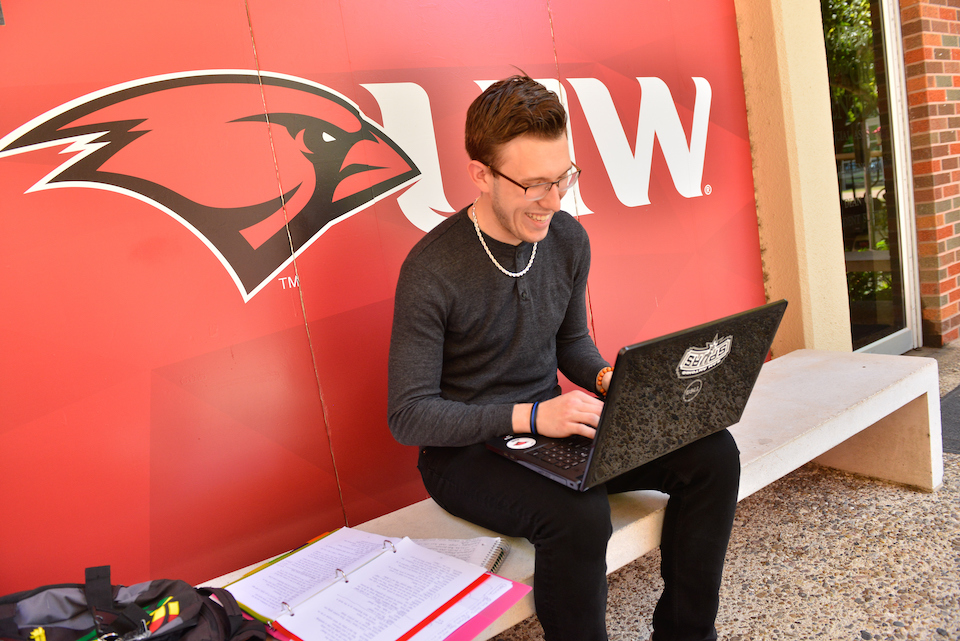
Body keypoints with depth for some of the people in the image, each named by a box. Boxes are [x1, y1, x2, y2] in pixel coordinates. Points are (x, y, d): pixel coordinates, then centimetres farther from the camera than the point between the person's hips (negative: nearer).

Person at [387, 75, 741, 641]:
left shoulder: (568, 239, 0)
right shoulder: (432, 270, -19)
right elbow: (409, 416, -17)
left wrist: (606, 377, -8)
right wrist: (529, 416, -26)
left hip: (551, 426, 6)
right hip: (464, 451, -6)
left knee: (712, 454, -10)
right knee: (580, 515, -35)